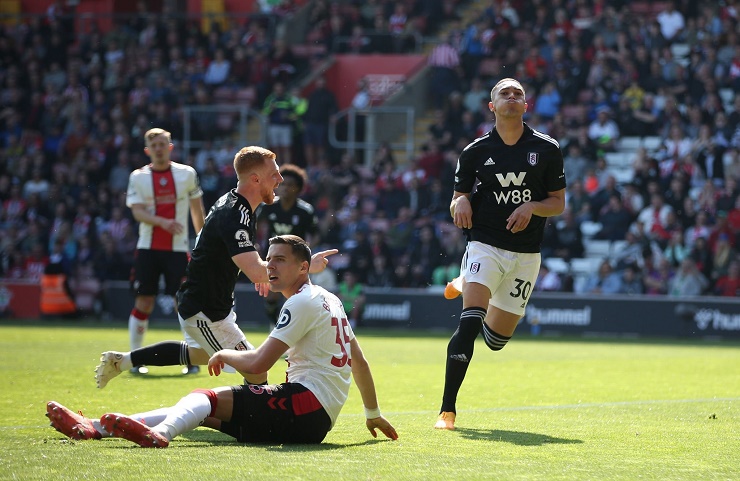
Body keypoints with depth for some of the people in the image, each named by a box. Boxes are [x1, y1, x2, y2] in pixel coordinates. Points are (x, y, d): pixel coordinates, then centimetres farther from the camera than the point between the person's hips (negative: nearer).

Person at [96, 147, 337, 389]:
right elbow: (257, 272, -37)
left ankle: (121, 360, 39)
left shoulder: (231, 202, 4)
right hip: (205, 313, -11)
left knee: (200, 354, 34)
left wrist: (259, 271, 20)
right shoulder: (234, 216, -27)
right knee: (256, 375, -11)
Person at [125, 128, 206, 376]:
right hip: (148, 249, 0)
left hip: (178, 248, 0)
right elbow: (137, 211, -9)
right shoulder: (138, 177, 3)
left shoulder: (186, 174, 4)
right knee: (143, 302, 0)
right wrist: (163, 222, -25)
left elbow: (197, 210, 13)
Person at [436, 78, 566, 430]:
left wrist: (532, 207, -15)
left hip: (526, 253, 2)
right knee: (469, 323, -23)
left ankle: (464, 285, 44)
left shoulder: (546, 149, 2)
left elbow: (559, 203, 6)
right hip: (485, 245, -2)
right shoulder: (475, 151, 1)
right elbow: (457, 201, 7)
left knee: (497, 339, 12)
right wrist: (460, 202, -17)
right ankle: (447, 411, -18)